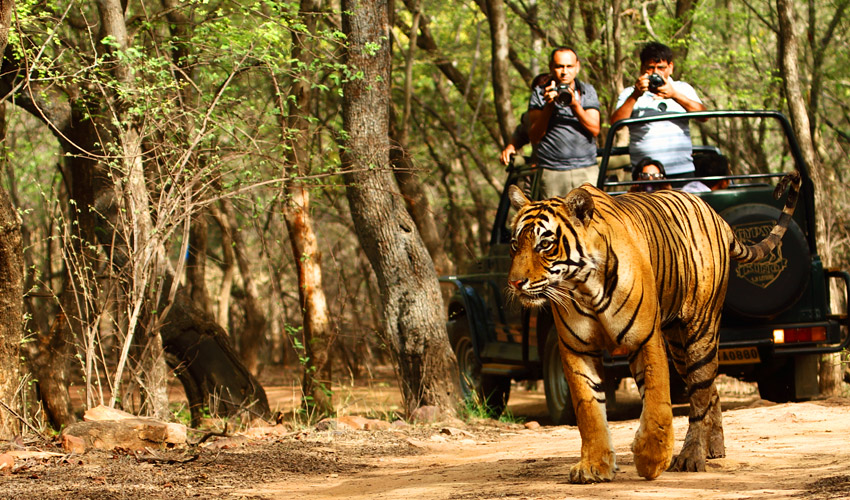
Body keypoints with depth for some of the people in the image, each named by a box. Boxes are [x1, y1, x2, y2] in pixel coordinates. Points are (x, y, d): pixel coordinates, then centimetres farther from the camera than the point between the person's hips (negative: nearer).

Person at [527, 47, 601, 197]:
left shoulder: (588, 91, 12)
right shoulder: (539, 94, 8)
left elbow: (594, 130, 0)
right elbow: (534, 137, -1)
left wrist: (575, 105, -14)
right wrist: (549, 106, -11)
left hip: (586, 170, 1)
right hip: (552, 172, -1)